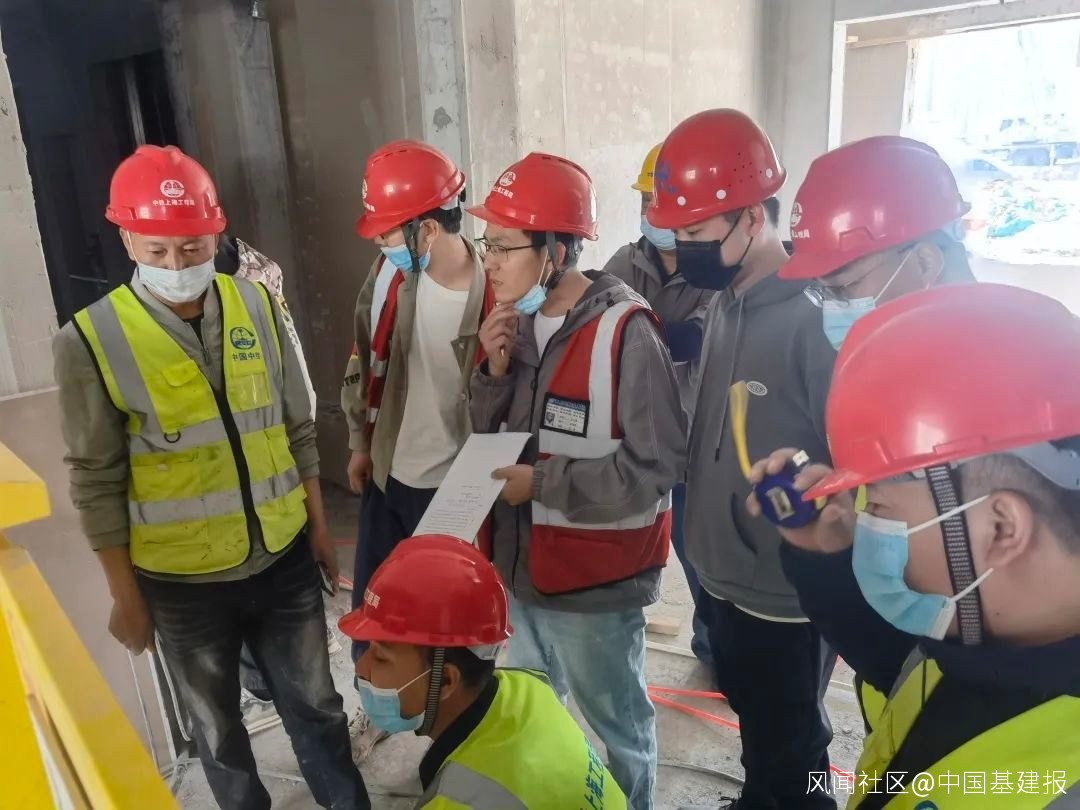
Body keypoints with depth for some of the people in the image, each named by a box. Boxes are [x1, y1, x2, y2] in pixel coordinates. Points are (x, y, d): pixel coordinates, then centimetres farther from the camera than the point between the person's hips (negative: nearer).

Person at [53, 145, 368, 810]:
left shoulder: (257, 306, -5)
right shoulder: (92, 341, -15)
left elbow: (298, 430, 3)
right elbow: (97, 483, -8)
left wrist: (319, 528, 7)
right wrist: (126, 595, -3)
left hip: (283, 558, 2)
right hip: (181, 582, -2)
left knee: (315, 703, 21)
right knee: (219, 729, 21)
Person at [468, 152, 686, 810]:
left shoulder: (624, 330, -21)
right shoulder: (519, 321, 1)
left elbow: (658, 463, -22)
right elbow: (491, 436, 7)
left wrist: (542, 482, -21)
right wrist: (495, 371, -12)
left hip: (596, 579, -7)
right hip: (522, 566, 7)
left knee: (617, 724, 18)